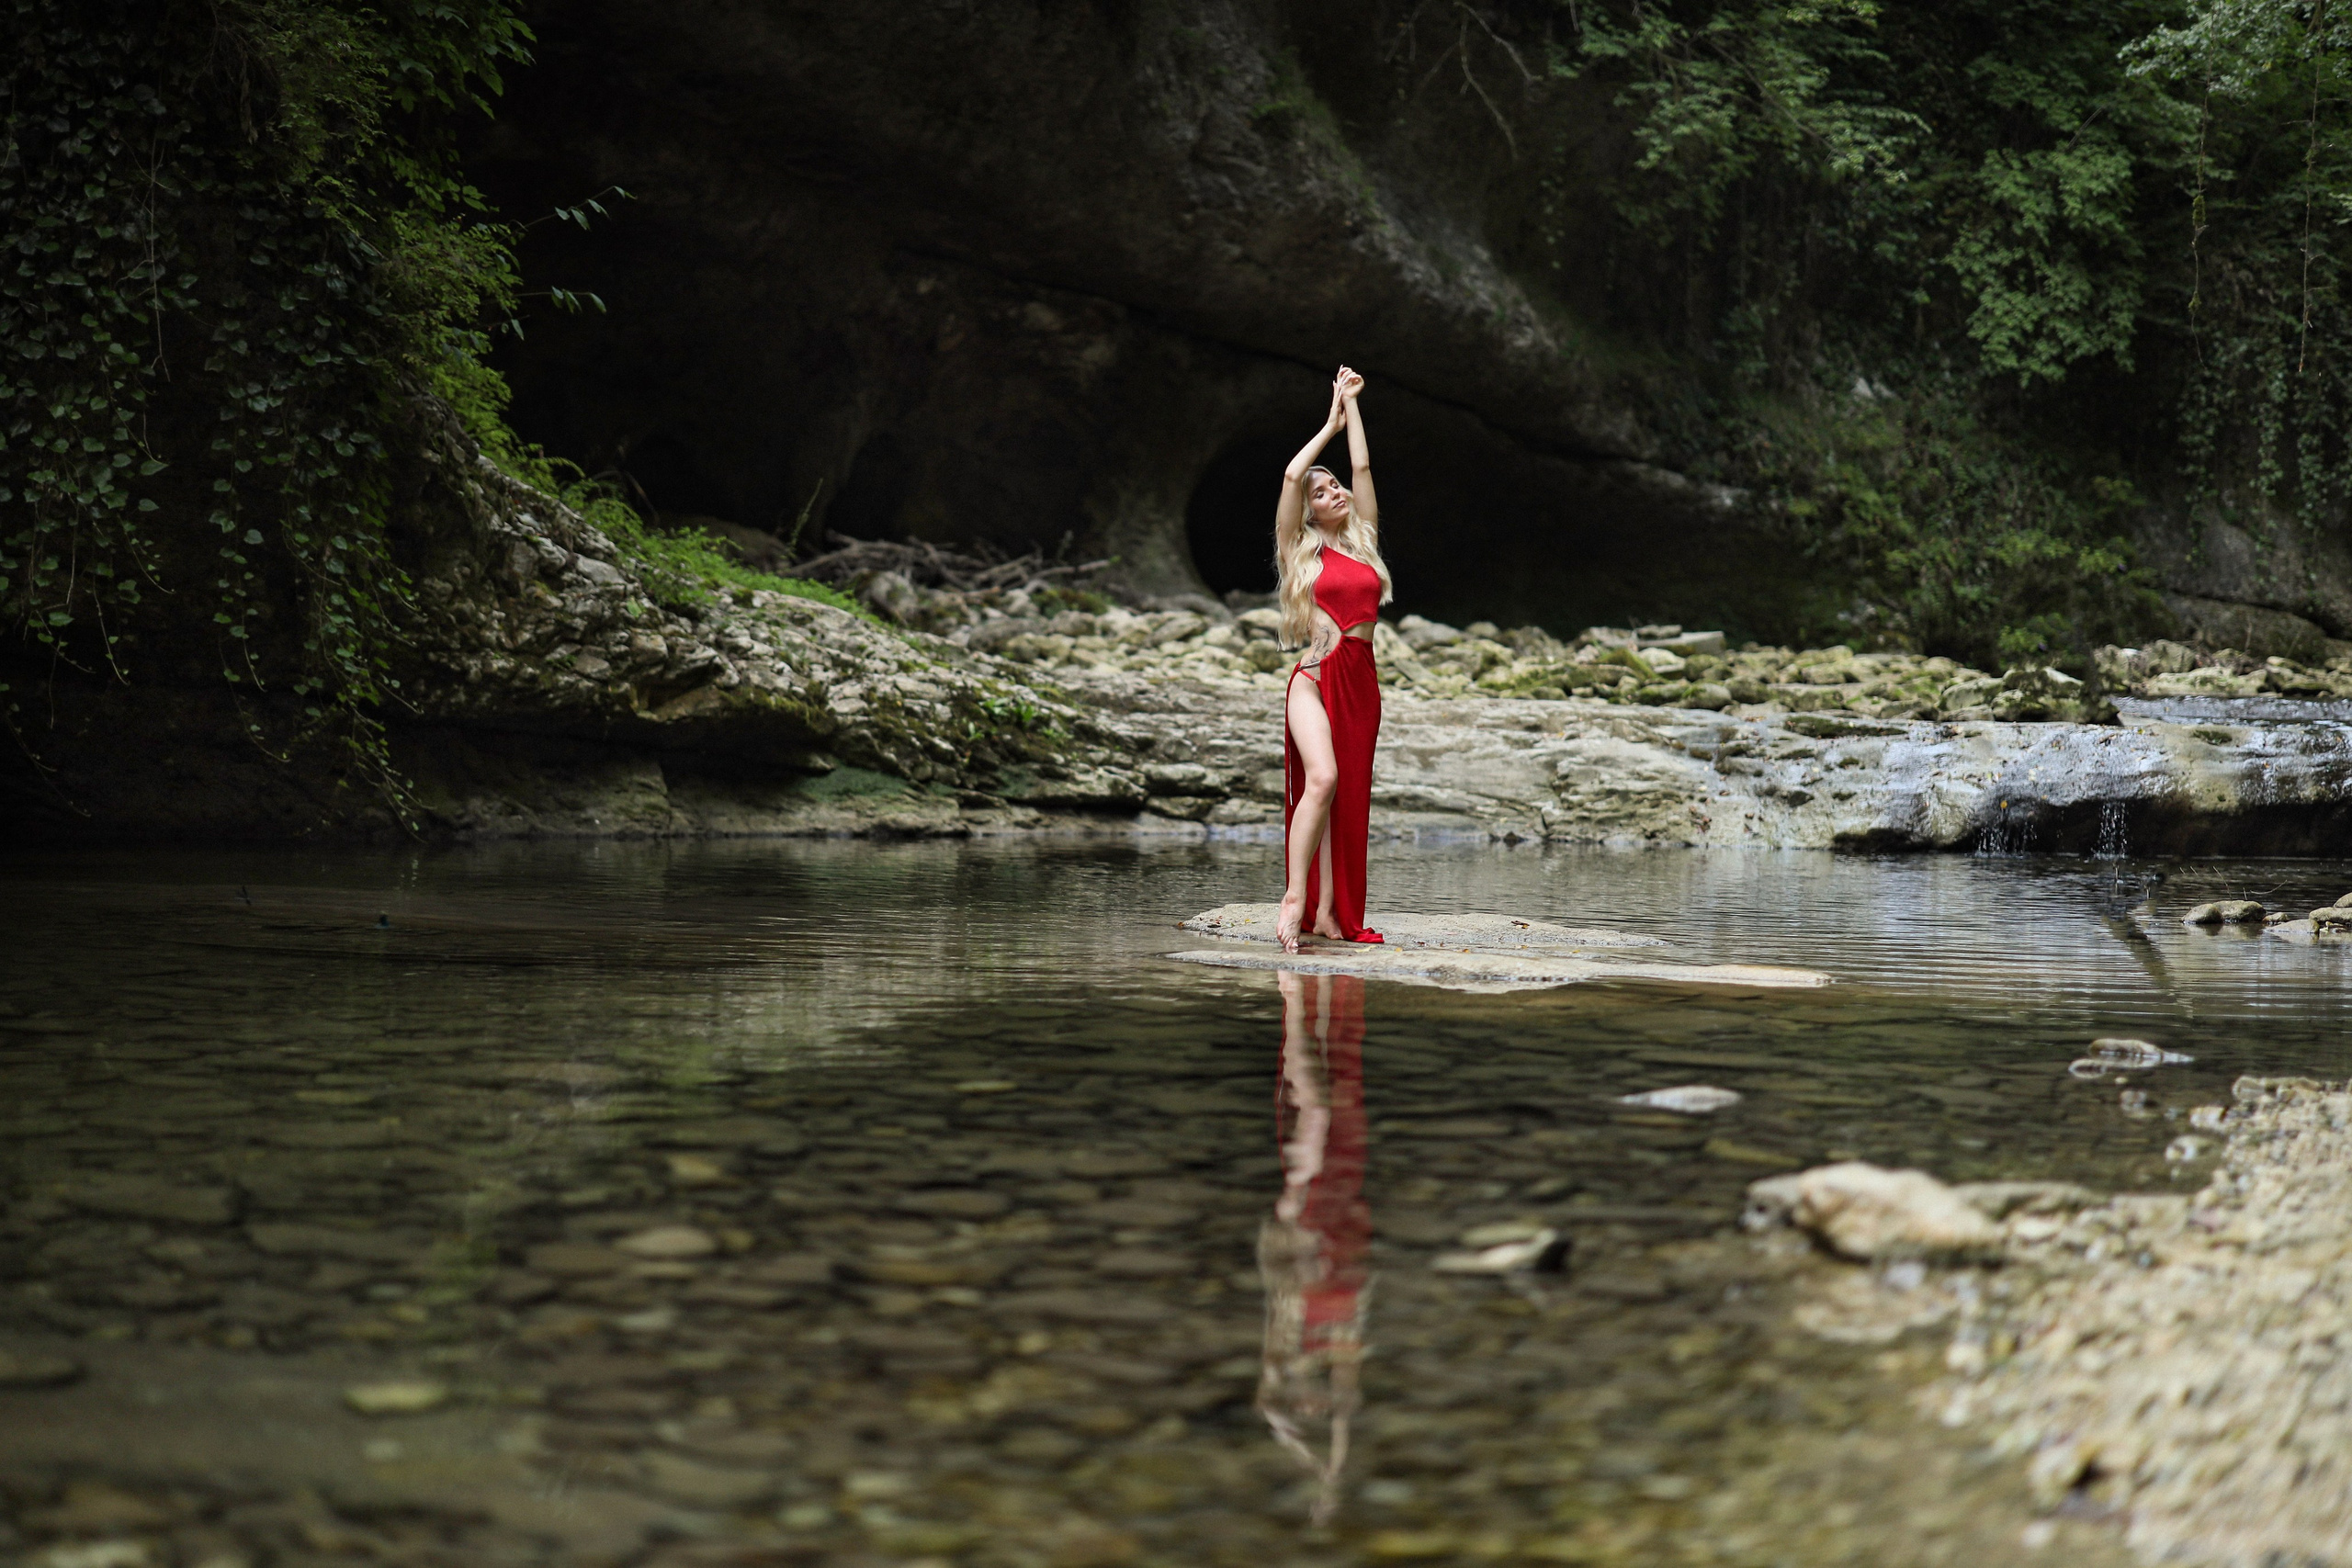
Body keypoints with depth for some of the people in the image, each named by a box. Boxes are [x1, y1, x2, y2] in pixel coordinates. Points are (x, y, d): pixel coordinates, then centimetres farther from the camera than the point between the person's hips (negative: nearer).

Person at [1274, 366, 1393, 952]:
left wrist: (1353, 404, 23)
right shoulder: (1301, 551, 6)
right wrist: (1332, 422, 12)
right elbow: (1292, 475, -1)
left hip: (1362, 679, 5)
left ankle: (1330, 912, 1)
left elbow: (1363, 468, 15)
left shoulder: (1363, 541, 16)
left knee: (1349, 796, 1)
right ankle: (1294, 898, -24)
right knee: (1322, 778, -24)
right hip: (1317, 675, -5)